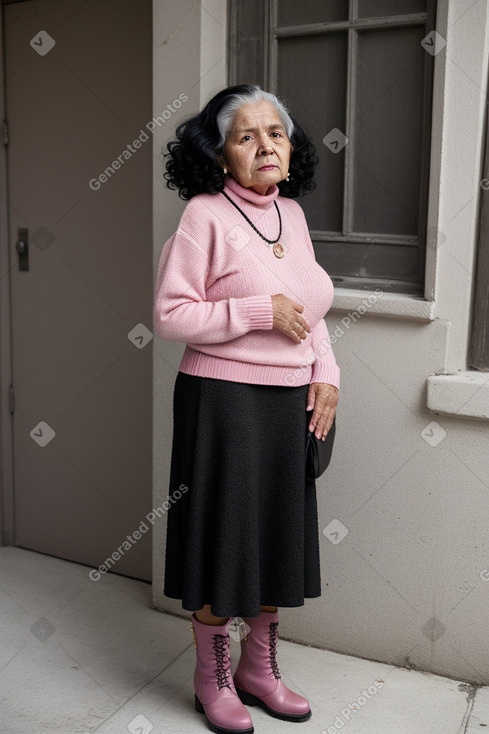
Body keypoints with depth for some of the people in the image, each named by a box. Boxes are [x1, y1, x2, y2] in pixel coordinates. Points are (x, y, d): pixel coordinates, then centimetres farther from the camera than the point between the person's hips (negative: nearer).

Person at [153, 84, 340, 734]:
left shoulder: (292, 212, 8)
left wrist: (325, 372, 2)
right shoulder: (206, 215, -12)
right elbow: (169, 315, -15)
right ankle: (213, 680, 28)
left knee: (276, 536, 16)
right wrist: (259, 312, -19)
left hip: (291, 401, 7)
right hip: (224, 399, -6)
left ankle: (260, 668, 37)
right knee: (223, 539, 6)